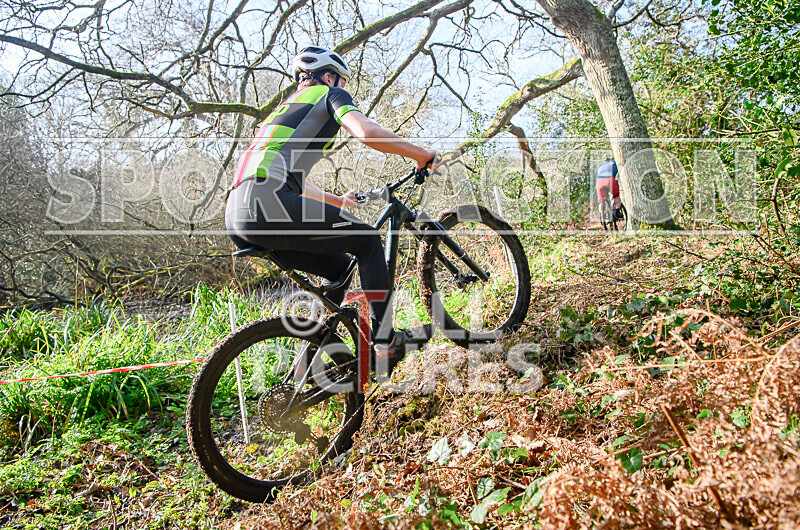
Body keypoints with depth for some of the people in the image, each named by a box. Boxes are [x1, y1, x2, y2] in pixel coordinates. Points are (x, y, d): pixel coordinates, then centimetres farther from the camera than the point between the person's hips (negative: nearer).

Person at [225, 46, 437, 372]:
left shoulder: (286, 107, 37)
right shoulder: (329, 94, 12)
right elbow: (367, 133, -10)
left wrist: (338, 201, 57)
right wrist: (421, 155, 4)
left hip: (236, 217, 9)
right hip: (266, 203, -9)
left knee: (339, 266, 19)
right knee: (367, 240, 4)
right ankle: (385, 340, 1)